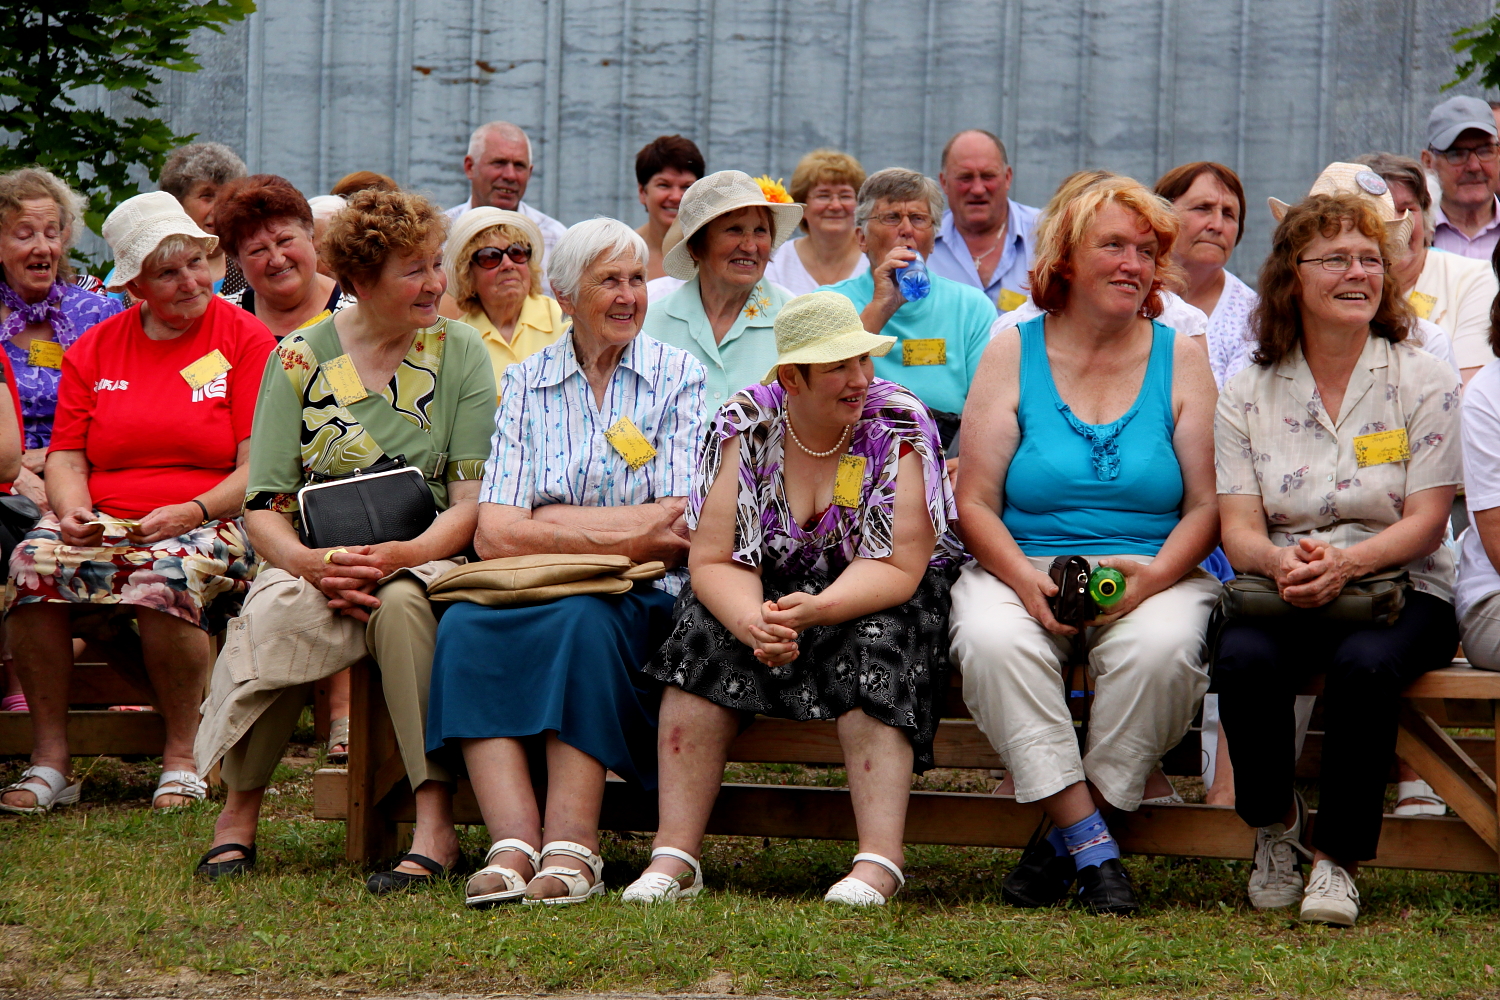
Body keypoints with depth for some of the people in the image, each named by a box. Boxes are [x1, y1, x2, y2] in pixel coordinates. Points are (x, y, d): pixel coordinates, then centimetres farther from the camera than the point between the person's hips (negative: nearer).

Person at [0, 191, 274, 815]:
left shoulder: (246, 340, 3)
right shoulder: (94, 349, 15)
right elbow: (67, 455, 13)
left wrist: (192, 512, -19)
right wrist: (72, 509, -9)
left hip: (208, 525, -3)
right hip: (103, 523, 3)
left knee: (168, 575, -37)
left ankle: (181, 757, -18)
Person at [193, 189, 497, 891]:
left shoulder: (459, 352, 5)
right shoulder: (298, 359, 5)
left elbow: (473, 500, -1)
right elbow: (263, 509, 0)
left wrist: (397, 556, -21)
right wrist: (315, 564, -21)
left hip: (427, 562, 0)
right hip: (314, 564, 0)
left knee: (399, 602, -37)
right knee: (278, 615, -35)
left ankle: (435, 824, -36)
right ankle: (239, 811, -16)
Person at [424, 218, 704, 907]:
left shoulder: (678, 378, 7)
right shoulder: (526, 382, 11)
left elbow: (686, 530, -5)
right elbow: (494, 534, -2)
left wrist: (547, 523, -8)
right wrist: (632, 532, -12)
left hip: (642, 598, -2)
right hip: (538, 593, 2)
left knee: (581, 621, -35)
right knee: (466, 625, -29)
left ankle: (573, 849, -36)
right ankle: (514, 848, -39)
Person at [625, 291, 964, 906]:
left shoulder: (901, 425, -14)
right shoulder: (746, 424, -9)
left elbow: (898, 567, -20)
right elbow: (713, 559, -12)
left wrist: (816, 610, -38)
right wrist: (752, 622, -34)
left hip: (881, 600, -2)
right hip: (768, 591, 2)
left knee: (874, 643, -33)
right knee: (705, 630, -25)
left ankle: (880, 861, -38)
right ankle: (675, 854, -28)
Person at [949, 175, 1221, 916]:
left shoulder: (1179, 360, 9)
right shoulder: (1013, 353, 7)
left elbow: (1207, 506, 4)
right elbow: (974, 503, 2)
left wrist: (1153, 575, -16)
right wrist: (1027, 580, -17)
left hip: (1154, 577, 0)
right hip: (1023, 571, 0)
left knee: (1162, 646, -34)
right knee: (990, 639, -34)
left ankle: (1067, 836, -16)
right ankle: (1091, 847, -29)